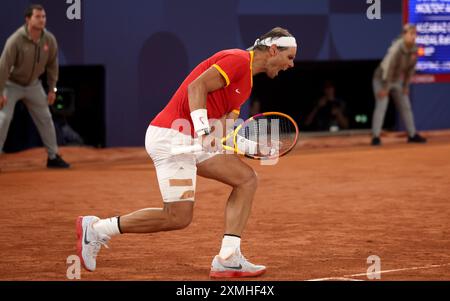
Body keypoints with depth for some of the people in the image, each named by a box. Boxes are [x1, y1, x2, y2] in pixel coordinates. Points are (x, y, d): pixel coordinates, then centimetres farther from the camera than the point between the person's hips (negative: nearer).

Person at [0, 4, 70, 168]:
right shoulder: (16, 40, -29)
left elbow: (52, 64, 1)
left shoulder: (49, 39, -14)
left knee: (45, 118, 7)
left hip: (33, 85, 5)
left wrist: (52, 89, 3)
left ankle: (53, 157, 18)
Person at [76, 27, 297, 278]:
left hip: (193, 141, 10)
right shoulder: (238, 59, -9)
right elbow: (197, 86, -20)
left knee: (247, 179, 4)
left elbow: (224, 126, 16)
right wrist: (203, 129, -31)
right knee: (179, 217, -11)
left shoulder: (247, 83, 22)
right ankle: (97, 228, 1)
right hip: (171, 137, -10)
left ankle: (228, 259, 1)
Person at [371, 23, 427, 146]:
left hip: (397, 80, 7)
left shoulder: (414, 49, -8)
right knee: (381, 106, -16)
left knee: (405, 106, 10)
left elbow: (411, 69, 3)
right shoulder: (396, 48, -30)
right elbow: (388, 68, -27)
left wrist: (406, 86, 5)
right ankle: (375, 137, -17)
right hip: (382, 79, -7)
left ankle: (412, 135, 19)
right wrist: (385, 88, -23)